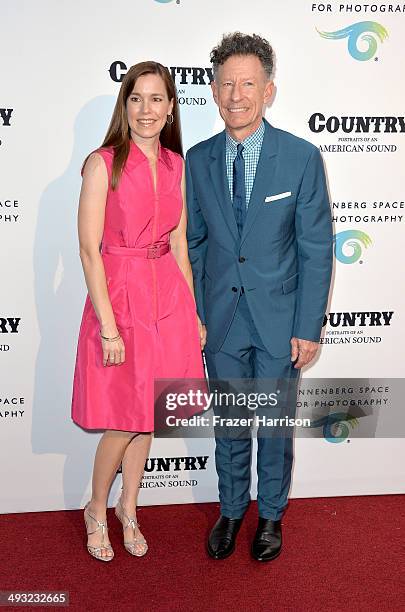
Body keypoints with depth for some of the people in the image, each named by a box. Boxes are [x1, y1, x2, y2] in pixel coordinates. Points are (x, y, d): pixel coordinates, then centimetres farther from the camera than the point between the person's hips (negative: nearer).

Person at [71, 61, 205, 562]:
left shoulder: (176, 165, 6)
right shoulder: (103, 164, -10)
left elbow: (178, 245, 11)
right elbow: (90, 250, -13)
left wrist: (193, 314, 10)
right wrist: (108, 327, -17)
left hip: (168, 296, 5)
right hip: (119, 295, -5)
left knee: (147, 413, 15)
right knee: (124, 418, 4)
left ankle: (128, 507, 35)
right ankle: (97, 511, 30)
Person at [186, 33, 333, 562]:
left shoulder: (302, 158, -9)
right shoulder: (198, 160, 0)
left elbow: (316, 250, -8)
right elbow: (194, 242, 6)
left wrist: (308, 328, -10)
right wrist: (194, 314, 2)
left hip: (279, 319, -2)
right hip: (221, 319, 2)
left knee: (275, 424, 13)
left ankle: (271, 515, 35)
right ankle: (231, 510, 37)